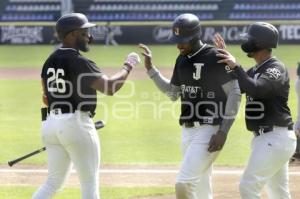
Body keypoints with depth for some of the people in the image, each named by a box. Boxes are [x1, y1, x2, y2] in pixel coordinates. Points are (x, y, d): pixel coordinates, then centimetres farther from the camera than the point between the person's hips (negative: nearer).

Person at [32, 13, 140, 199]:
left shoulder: (50, 61, 10)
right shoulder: (79, 62, -14)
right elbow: (110, 87, -19)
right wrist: (128, 66, -6)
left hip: (51, 123, 8)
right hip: (76, 124, -8)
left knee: (54, 182, 14)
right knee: (90, 183, 3)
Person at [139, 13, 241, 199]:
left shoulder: (215, 58, -14)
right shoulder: (182, 59, 10)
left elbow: (235, 93, -12)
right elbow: (173, 93, 21)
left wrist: (223, 131, -16)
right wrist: (150, 68, 11)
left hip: (209, 131, -8)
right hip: (188, 131, 8)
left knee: (184, 183, -16)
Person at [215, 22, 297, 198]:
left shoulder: (276, 69, -14)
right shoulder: (255, 71, 16)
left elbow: (255, 89, -30)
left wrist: (235, 66, -25)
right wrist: (224, 56, 8)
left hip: (276, 138, -10)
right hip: (264, 138, 10)